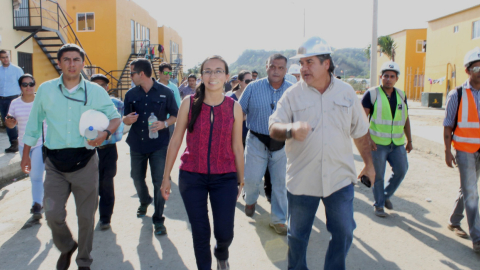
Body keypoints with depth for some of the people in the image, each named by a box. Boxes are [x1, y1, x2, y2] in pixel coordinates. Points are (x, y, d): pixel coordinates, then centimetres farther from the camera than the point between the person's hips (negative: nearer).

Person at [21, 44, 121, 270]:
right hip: (55, 164, 1)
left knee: (86, 216, 7)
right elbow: (33, 124, 11)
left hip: (85, 161, -1)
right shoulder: (45, 89, 3)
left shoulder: (96, 91, -1)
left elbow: (115, 117, 5)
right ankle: (66, 247, 30)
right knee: (53, 214, -3)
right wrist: (26, 155, 15)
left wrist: (106, 133, -17)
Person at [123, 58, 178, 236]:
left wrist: (164, 124, -18)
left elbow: (175, 115, 2)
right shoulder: (131, 94, 5)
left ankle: (158, 219, 10)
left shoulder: (165, 92, -5)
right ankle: (145, 201, 48)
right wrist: (127, 119, -14)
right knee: (137, 177, 17)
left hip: (159, 144, -4)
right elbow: (125, 119, 10)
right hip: (137, 144, 4)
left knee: (159, 181, -4)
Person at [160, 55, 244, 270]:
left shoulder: (234, 107, -2)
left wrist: (241, 180, 9)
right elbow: (175, 141, 1)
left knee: (224, 233, 3)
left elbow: (237, 147, 4)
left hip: (225, 178, 1)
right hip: (192, 177, 0)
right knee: (200, 233, 8)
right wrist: (166, 176, 3)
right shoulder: (189, 103, -4)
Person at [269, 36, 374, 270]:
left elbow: (360, 132, 12)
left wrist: (369, 164, 17)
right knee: (297, 235, 12)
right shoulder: (292, 94, -3)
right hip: (302, 179, -1)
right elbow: (273, 128, -11)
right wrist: (291, 129, -33)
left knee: (344, 232, 10)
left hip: (340, 178, 2)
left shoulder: (346, 92, 4)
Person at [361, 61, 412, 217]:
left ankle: (387, 195, 29)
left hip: (397, 143, 5)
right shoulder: (372, 94, -6)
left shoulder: (401, 95, 10)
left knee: (401, 170, 4)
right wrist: (368, 138, -18)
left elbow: (406, 119, 17)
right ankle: (378, 204, 19)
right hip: (377, 143, -4)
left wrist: (409, 140, 15)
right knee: (378, 175, 3)